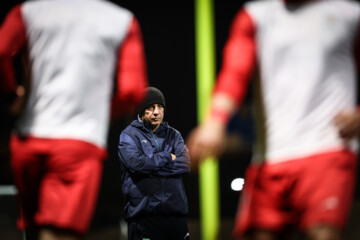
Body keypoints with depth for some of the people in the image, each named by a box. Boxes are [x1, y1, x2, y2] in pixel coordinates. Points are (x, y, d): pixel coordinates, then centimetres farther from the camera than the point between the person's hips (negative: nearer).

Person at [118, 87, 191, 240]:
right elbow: (136, 163, -15)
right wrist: (167, 158, -3)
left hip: (176, 213, 4)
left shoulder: (173, 135, 17)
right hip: (143, 214, -4)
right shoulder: (129, 135, 4)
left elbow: (186, 163, 1)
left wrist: (151, 166, -7)